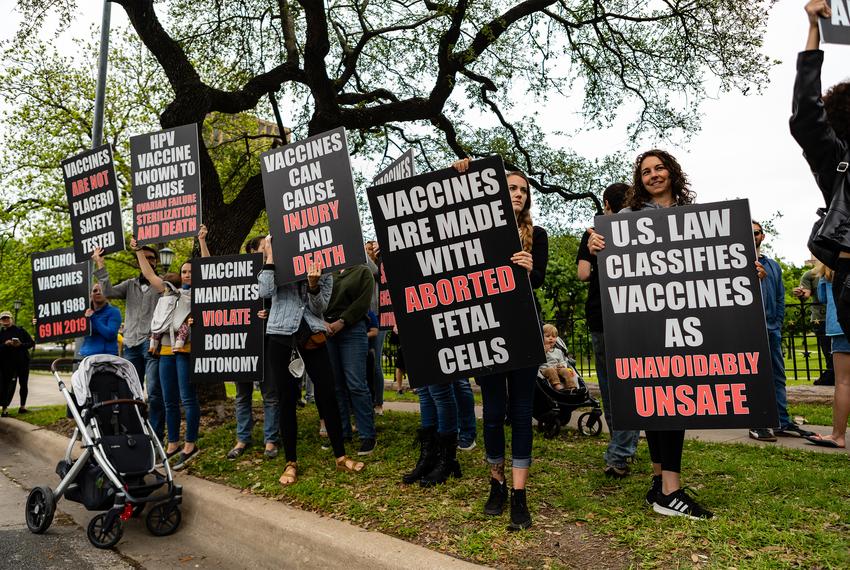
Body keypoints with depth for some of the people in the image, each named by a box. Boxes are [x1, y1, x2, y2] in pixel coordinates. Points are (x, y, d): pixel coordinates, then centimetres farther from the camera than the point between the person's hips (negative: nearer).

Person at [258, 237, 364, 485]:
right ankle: (291, 462, 13)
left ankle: (340, 456, 10)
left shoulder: (323, 270, 7)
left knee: (327, 393, -3)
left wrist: (313, 284, -18)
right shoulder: (279, 266, 6)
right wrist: (270, 257, -8)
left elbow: (319, 308, 0)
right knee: (286, 398, 2)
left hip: (312, 334, 1)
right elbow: (266, 291, -12)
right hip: (279, 334, -1)